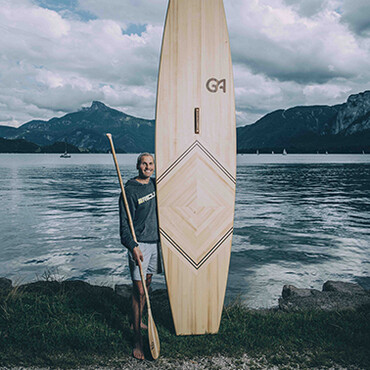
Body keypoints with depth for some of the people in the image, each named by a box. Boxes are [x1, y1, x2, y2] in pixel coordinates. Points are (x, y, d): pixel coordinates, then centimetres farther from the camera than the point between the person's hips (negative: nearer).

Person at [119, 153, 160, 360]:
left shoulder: (155, 184, 8)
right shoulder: (130, 190, -12)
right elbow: (125, 222, -15)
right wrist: (132, 246, -25)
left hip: (156, 241, 7)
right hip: (140, 244, -7)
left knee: (147, 284, 17)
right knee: (139, 290, -5)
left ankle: (138, 321, 35)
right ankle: (138, 339, 2)